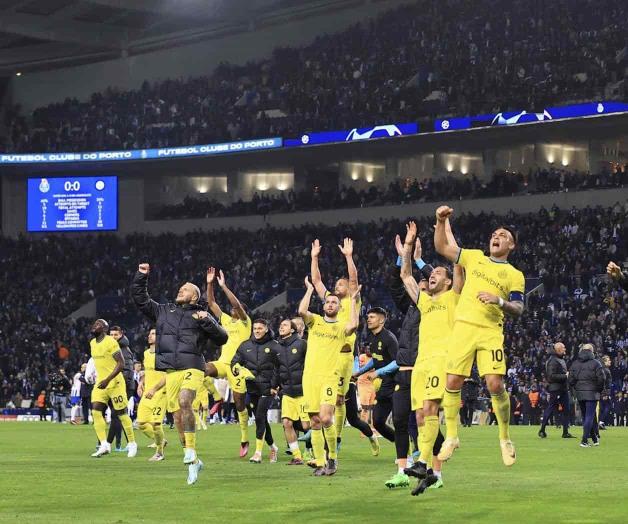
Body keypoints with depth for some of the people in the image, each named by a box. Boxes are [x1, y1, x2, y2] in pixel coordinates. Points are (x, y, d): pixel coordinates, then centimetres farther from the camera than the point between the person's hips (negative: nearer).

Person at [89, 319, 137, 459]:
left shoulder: (111, 342, -15)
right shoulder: (92, 343, 10)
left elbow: (121, 364, -19)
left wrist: (108, 380, -25)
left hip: (114, 383, -7)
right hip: (100, 384, 7)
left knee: (122, 414, 2)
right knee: (96, 412, -9)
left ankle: (132, 444, 15)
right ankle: (104, 445, -9)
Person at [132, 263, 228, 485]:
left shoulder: (201, 315, 11)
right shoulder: (164, 311, 20)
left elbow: (222, 338, 4)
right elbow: (140, 298, 24)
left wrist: (207, 322, -9)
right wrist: (141, 277, 13)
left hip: (192, 369, -4)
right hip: (170, 372, 4)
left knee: (184, 402, -30)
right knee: (177, 416, 3)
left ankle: (190, 453, -25)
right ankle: (193, 462, 15)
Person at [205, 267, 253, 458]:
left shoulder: (245, 322, 0)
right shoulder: (225, 319, 15)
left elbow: (237, 304, -17)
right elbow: (211, 303, 11)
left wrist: (223, 286, -20)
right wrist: (210, 284, 0)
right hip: (223, 362, 4)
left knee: (239, 403, 1)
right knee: (202, 370, -28)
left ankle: (244, 440, 11)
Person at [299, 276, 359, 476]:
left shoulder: (341, 327, 9)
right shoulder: (315, 321, 14)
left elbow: (353, 325, -15)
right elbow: (302, 311, -7)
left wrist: (353, 301, -6)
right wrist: (309, 290, 3)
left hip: (329, 378, -2)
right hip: (310, 376, 2)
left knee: (326, 419, -17)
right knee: (315, 422, 2)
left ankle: (333, 457, 2)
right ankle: (319, 463, 7)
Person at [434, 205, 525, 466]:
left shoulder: (515, 275, 10)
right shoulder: (474, 258, 17)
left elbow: (518, 309, 3)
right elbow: (441, 248, 16)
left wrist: (500, 300, -16)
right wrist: (440, 222, 2)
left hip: (490, 332, -2)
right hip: (463, 327, 2)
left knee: (495, 384, -13)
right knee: (452, 383, -3)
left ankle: (505, 439, 4)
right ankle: (451, 437, 10)